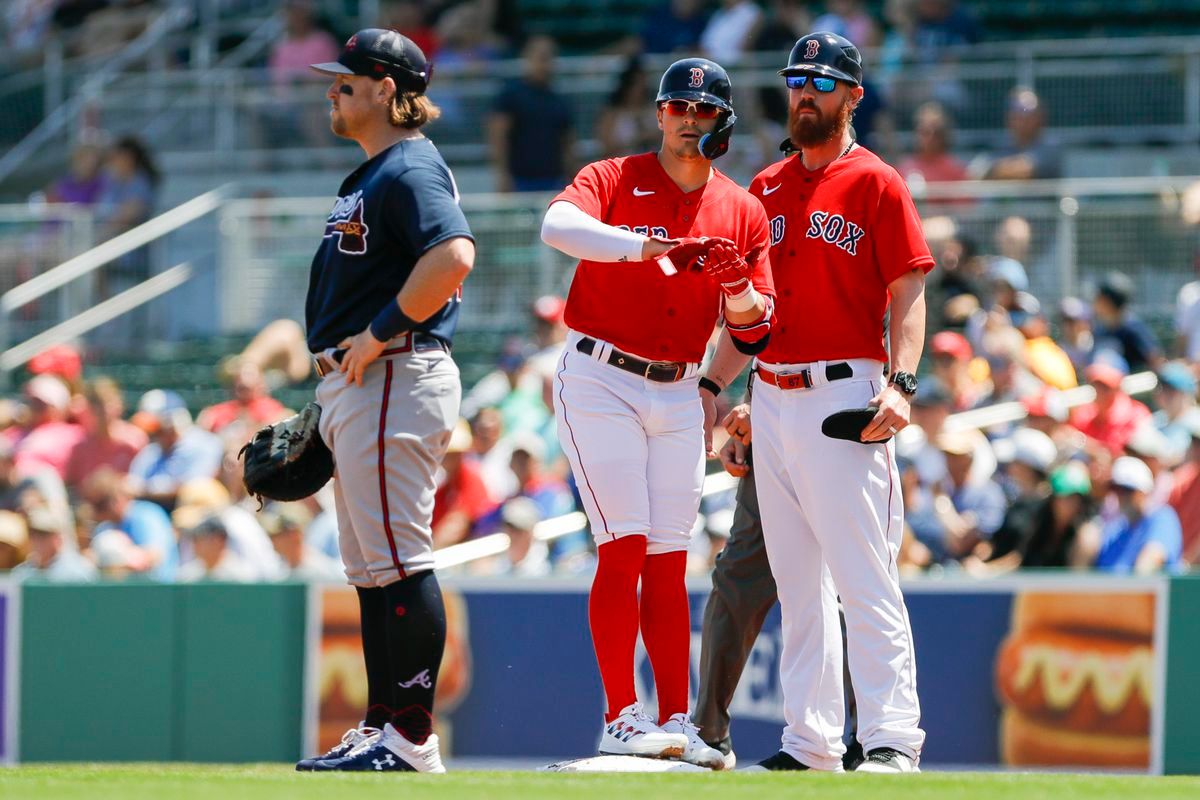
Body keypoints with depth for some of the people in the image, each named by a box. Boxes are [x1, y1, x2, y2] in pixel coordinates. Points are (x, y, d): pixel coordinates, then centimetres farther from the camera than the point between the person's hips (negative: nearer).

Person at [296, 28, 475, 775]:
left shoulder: (410, 168, -12)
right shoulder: (373, 174, 21)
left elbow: (454, 255, -28)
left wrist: (377, 335, -22)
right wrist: (330, 394, 21)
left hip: (395, 378, -11)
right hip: (355, 384, 11)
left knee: (399, 561, -11)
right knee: (373, 569, 12)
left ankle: (413, 735, -11)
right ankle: (382, 731, 15)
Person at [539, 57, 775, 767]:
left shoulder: (744, 212, 9)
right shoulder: (615, 179, -3)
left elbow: (755, 332, 8)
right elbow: (558, 226, -26)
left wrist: (739, 291, -14)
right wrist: (643, 247, -38)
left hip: (680, 395, 4)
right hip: (600, 382, -4)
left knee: (670, 562, 4)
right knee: (627, 547, -12)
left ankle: (676, 722, 5)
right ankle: (622, 718, -12)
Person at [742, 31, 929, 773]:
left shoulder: (876, 183, -1)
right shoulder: (765, 189, 18)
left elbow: (908, 293, -7)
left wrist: (900, 384, -20)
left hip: (843, 401, -7)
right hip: (770, 400, 7)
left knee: (865, 578, -12)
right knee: (797, 582, 9)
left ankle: (891, 739, -16)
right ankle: (809, 742, 12)